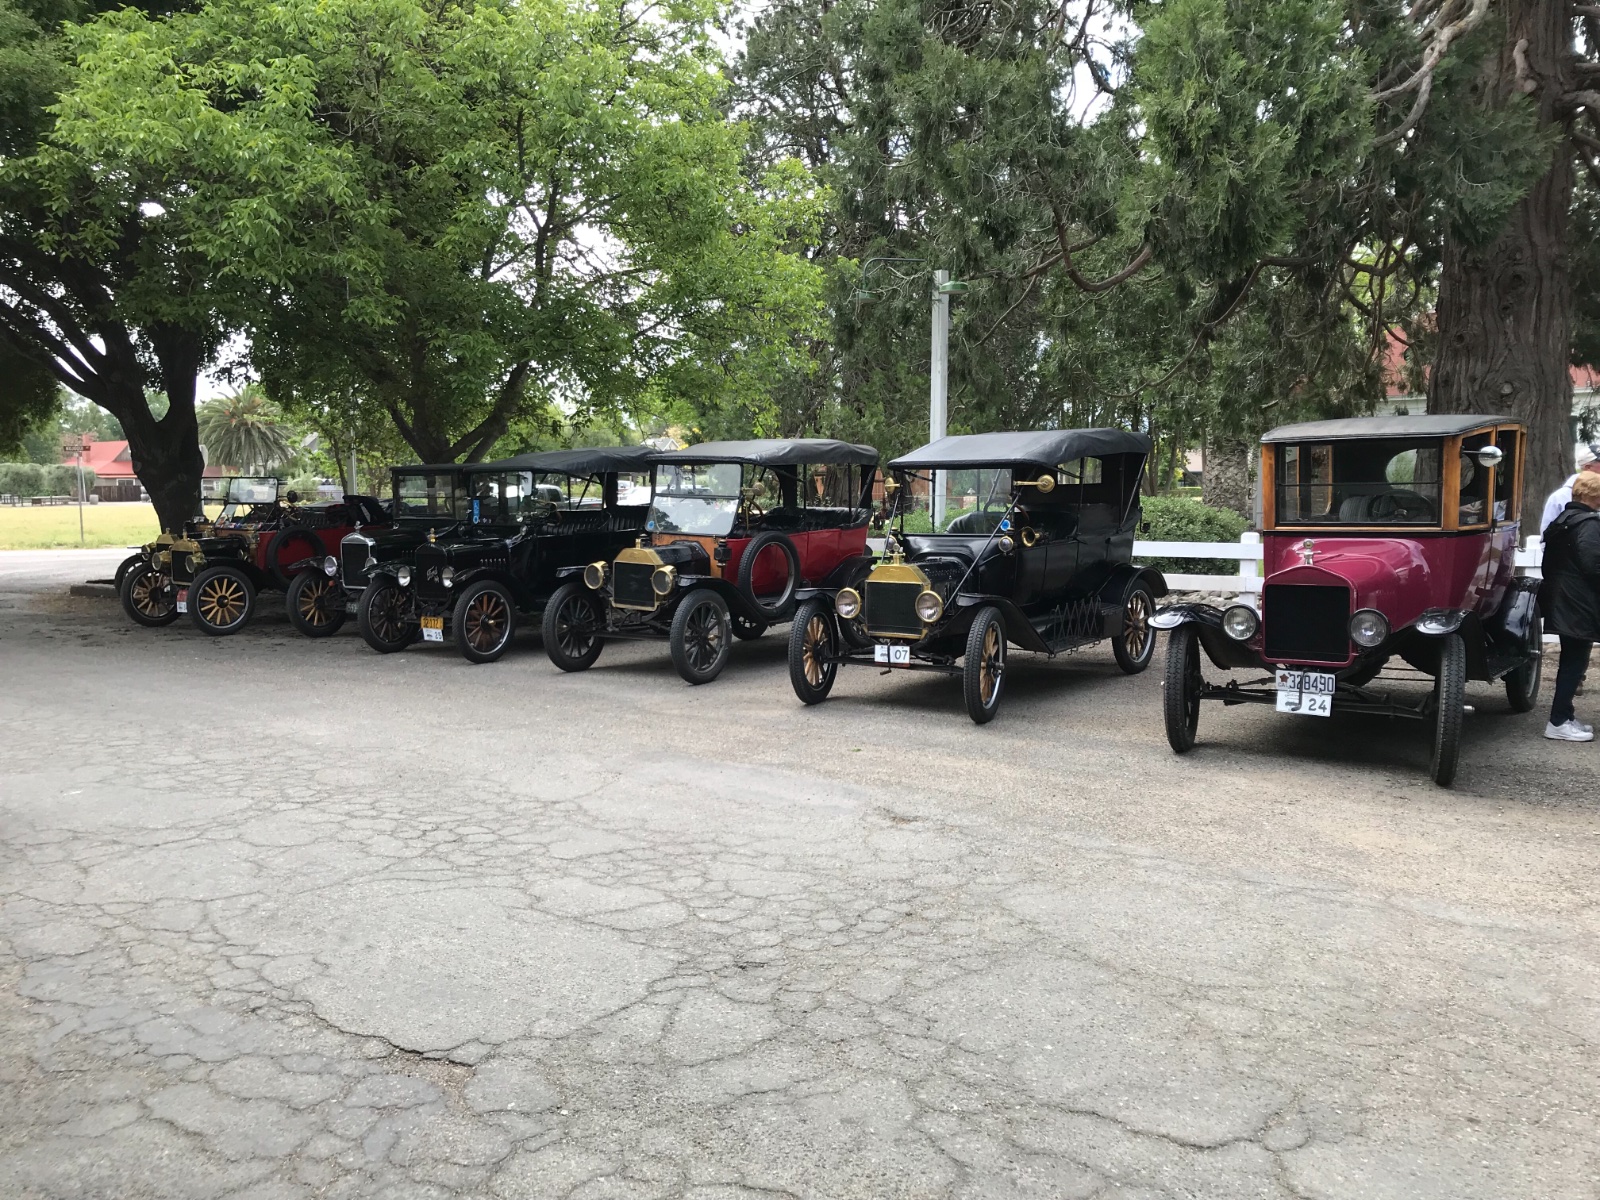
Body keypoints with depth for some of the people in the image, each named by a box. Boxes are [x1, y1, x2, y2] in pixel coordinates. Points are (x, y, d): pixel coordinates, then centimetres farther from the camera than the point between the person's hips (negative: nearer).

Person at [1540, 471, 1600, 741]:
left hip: (1562, 602, 10)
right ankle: (1559, 723, -3)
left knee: (1570, 661, 16)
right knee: (1575, 662, -5)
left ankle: (1564, 715, 22)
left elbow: (1549, 563, 19)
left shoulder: (1561, 521, 14)